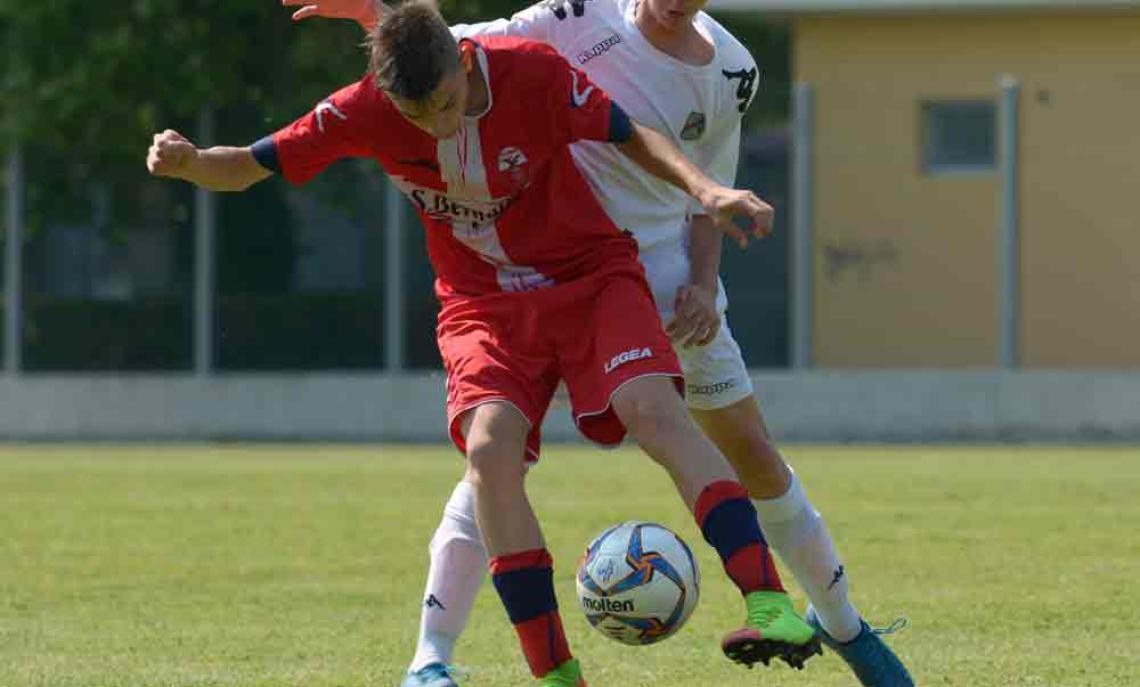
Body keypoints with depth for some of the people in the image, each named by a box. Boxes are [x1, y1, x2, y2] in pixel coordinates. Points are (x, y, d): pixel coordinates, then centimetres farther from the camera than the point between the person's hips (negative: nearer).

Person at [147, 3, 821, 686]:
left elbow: (633, 137, -7)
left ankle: (770, 605, -33)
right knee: (490, 446, -26)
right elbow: (247, 168, -8)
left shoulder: (531, 71, -19)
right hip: (485, 306, 1)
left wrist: (705, 188, -24)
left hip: (591, 276, -1)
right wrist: (187, 162, -29)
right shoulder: (366, 112, -14)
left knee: (652, 407, -28)